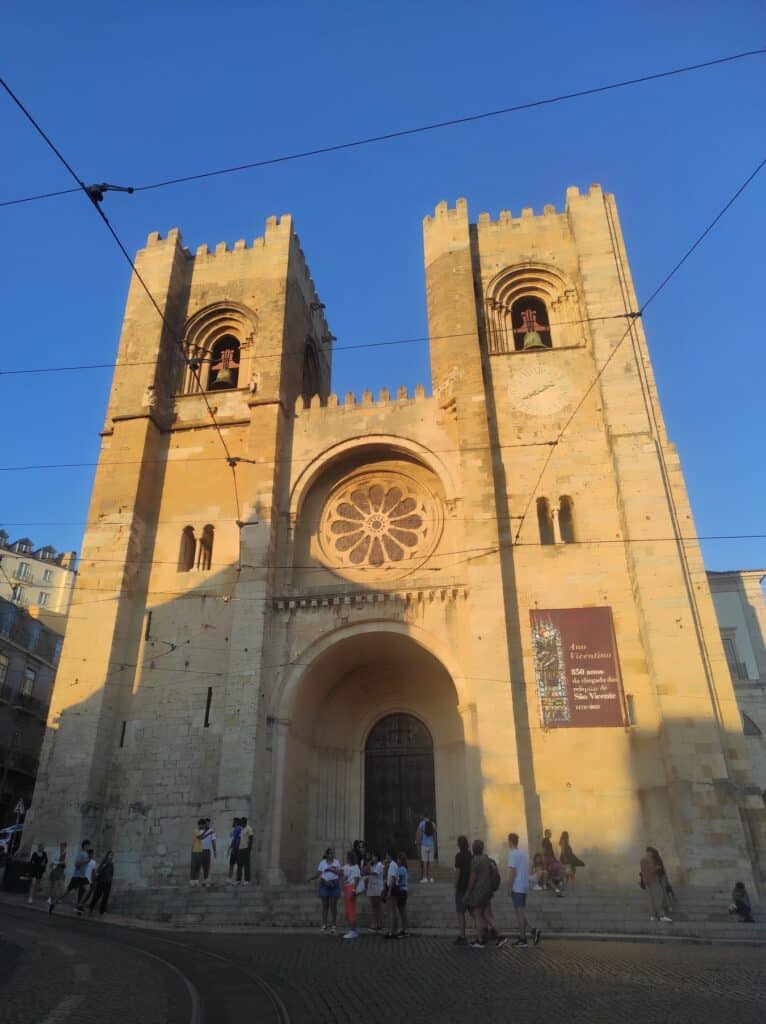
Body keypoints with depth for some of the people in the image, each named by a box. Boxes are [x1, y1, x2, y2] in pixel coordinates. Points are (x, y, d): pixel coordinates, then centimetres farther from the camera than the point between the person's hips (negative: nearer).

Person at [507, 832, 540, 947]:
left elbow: (512, 872, -18)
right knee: (522, 912, 12)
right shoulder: (524, 853, 13)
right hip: (524, 887, 8)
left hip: (517, 887, -8)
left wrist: (509, 887, -13)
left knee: (520, 913, -4)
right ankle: (522, 938, 12)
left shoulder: (512, 854, -13)